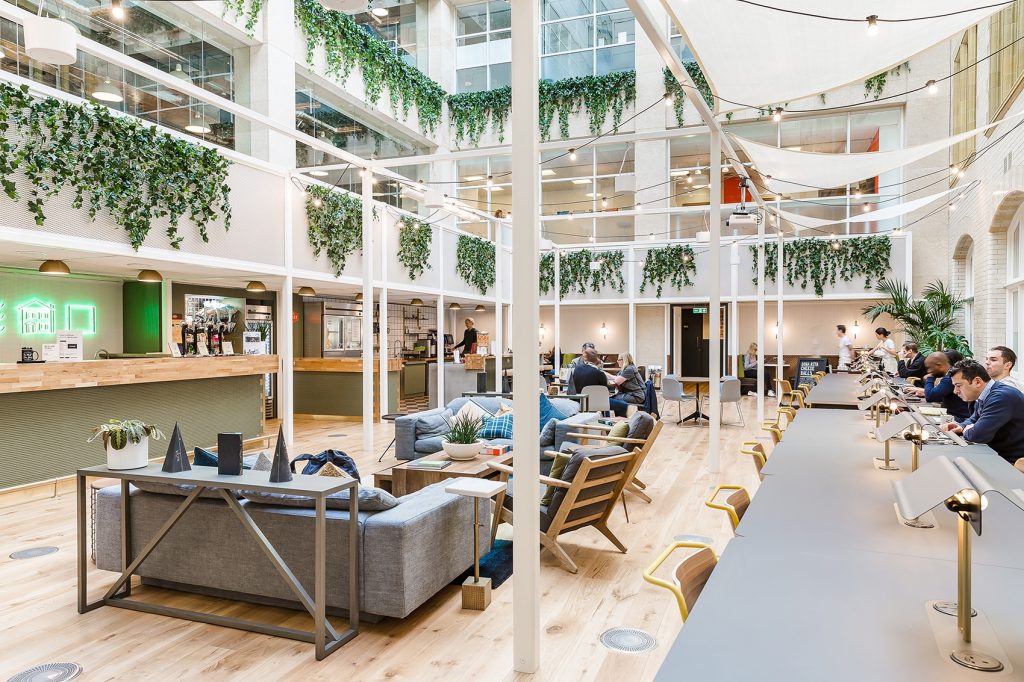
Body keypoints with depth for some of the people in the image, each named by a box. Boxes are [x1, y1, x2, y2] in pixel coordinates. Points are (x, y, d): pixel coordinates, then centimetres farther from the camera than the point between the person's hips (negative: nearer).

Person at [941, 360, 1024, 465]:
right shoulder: (982, 396, 6)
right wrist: (961, 426, 2)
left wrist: (966, 431, -7)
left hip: (1012, 461, -9)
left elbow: (977, 435, -31)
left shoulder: (1002, 397, -24)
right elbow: (974, 420, 25)